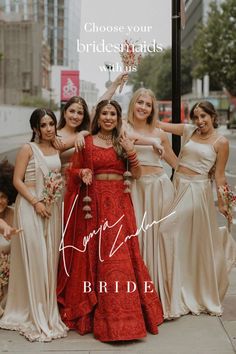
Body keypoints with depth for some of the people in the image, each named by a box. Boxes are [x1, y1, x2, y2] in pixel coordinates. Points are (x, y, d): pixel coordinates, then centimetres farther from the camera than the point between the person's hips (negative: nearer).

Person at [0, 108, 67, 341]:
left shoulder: (57, 150, 12)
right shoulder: (28, 149, -4)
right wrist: (36, 202, -16)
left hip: (53, 208, 5)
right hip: (30, 207, -5)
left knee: (50, 259, 8)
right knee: (34, 259, -5)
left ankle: (48, 312, 20)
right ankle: (34, 316, 5)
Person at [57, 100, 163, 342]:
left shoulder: (123, 143, 9)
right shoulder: (86, 142, 4)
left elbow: (137, 175, 5)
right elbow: (73, 170, 8)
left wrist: (131, 153, -10)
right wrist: (82, 173, -13)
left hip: (119, 203, 1)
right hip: (94, 203, -1)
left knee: (119, 254, -2)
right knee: (93, 254, 0)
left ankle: (119, 312, 8)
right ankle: (92, 310, 12)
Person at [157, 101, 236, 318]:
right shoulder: (188, 131, 9)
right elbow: (158, 125, 10)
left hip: (198, 190, -5)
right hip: (178, 186, 5)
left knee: (197, 240, 0)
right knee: (173, 236, 6)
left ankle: (201, 294, 17)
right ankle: (177, 296, 24)